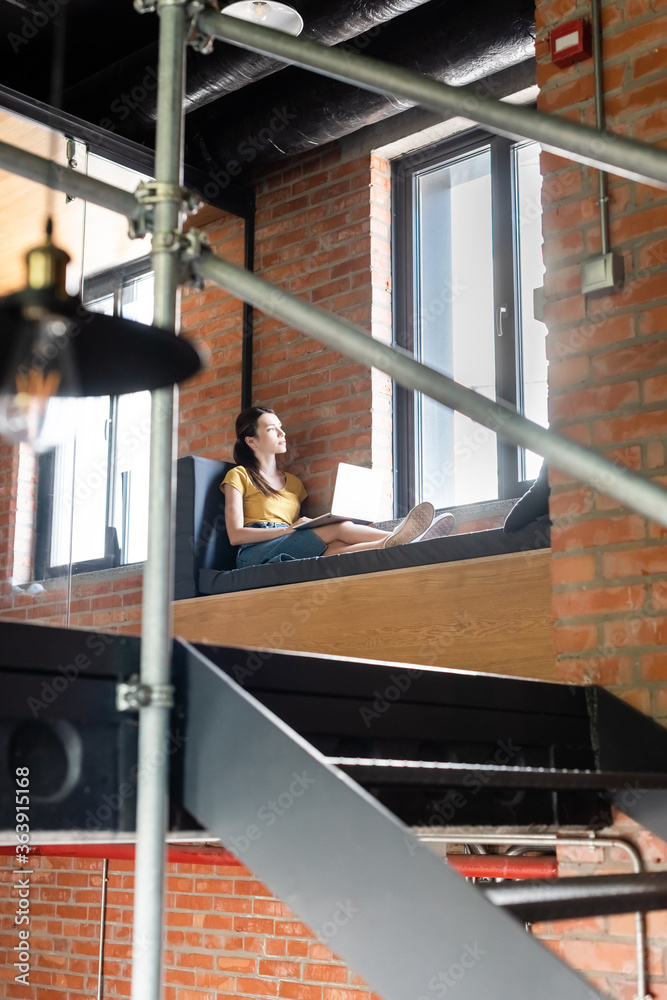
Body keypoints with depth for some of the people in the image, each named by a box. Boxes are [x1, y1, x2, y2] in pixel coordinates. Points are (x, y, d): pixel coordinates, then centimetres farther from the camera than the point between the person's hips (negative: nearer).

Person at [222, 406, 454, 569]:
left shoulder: (293, 482, 27)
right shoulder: (239, 476, 9)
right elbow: (235, 534, -4)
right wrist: (289, 529, -14)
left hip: (289, 555, 4)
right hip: (254, 555, -4)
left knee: (337, 548, -34)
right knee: (339, 528, -28)